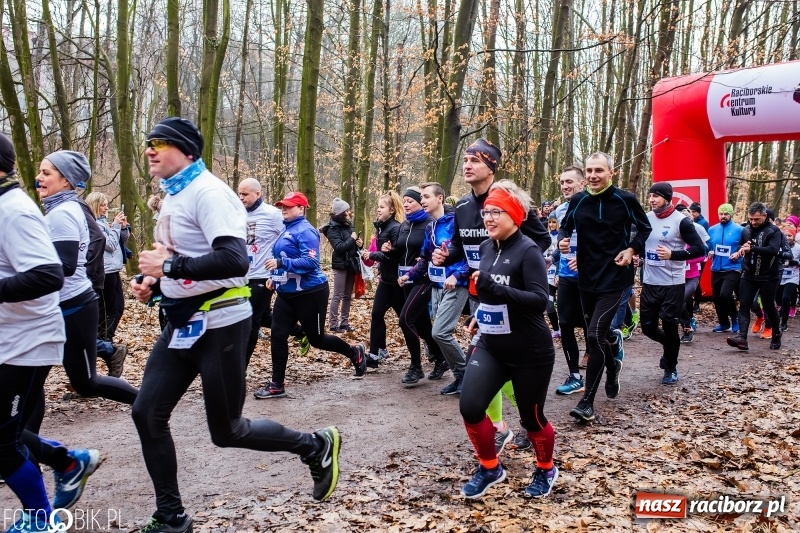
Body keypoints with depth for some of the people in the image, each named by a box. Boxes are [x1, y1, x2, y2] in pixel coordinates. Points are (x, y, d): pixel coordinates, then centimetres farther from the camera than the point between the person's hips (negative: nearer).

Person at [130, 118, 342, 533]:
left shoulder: (207, 191, -16)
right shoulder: (172, 196, 13)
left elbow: (234, 261, -28)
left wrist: (169, 267, -24)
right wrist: (150, 281, 7)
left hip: (218, 324, -9)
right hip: (183, 322, 9)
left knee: (227, 432, 0)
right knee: (147, 413, 4)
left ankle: (315, 446, 23)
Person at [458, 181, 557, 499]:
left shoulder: (528, 251, -16)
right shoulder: (486, 248, 4)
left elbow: (540, 299, -26)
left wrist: (495, 289, -34)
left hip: (530, 353, -5)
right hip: (491, 347, 6)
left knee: (531, 418, 9)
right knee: (470, 407, -9)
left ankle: (546, 470, 40)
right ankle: (489, 469, 16)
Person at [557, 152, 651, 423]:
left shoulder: (625, 200, -7)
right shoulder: (577, 201, 1)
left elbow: (644, 228, 7)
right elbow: (565, 227, 15)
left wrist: (632, 249, -9)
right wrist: (563, 240, -8)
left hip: (614, 278, -4)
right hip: (587, 278, 5)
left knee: (595, 335, -14)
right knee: (597, 334, 17)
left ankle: (587, 402, -5)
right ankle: (613, 367, 50)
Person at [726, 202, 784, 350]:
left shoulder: (773, 231, -8)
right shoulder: (746, 230, 9)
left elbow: (773, 249, -24)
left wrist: (752, 248, -30)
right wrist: (739, 251, 3)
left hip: (768, 277, -4)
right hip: (748, 275, 5)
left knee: (769, 306, 8)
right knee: (744, 306, -7)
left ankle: (776, 335, 29)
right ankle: (742, 338, -14)